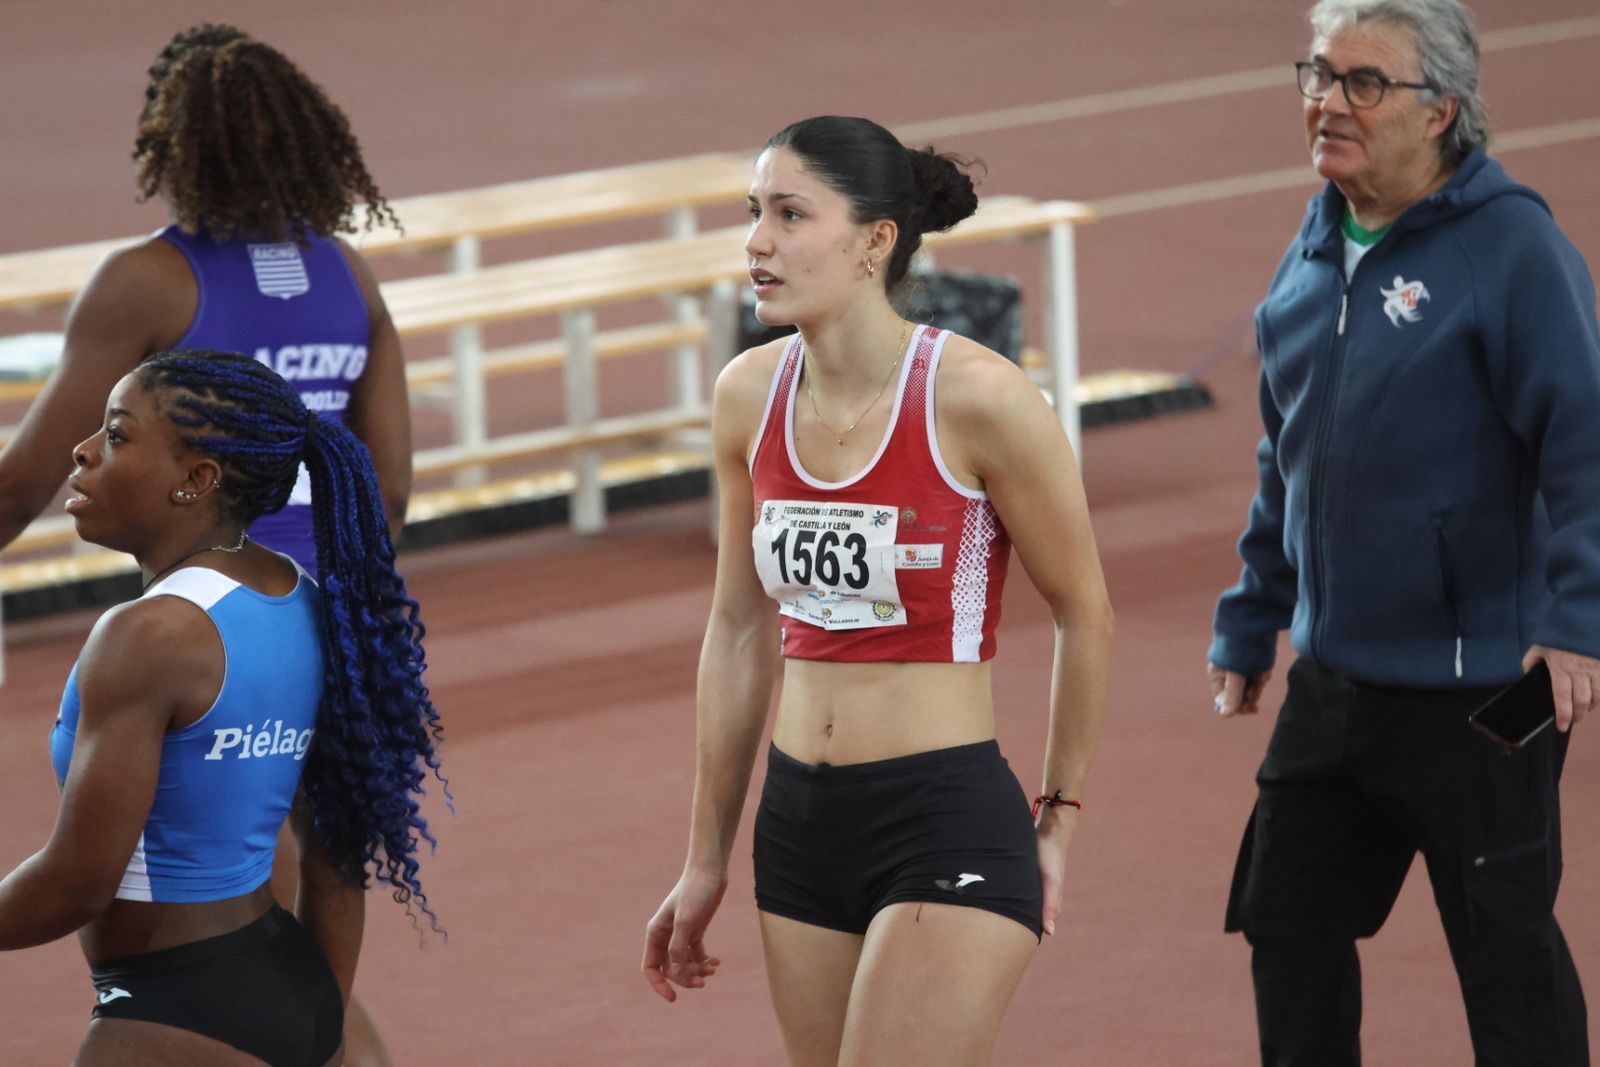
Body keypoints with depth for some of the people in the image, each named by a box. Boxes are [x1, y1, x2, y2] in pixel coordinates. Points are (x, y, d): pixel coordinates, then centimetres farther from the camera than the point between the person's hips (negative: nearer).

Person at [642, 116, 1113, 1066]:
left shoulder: (978, 399, -13)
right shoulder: (751, 395, 3)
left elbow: (1085, 612, -1)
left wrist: (1062, 816, 5)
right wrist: (707, 860, 18)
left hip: (952, 822, -6)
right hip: (802, 826, 6)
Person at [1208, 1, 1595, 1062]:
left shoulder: (1514, 246, -13)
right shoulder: (1315, 249, 10)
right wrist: (1249, 626, 22)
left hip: (1479, 687, -7)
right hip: (1333, 682, 7)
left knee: (1506, 948, 4)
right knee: (1287, 927, 12)